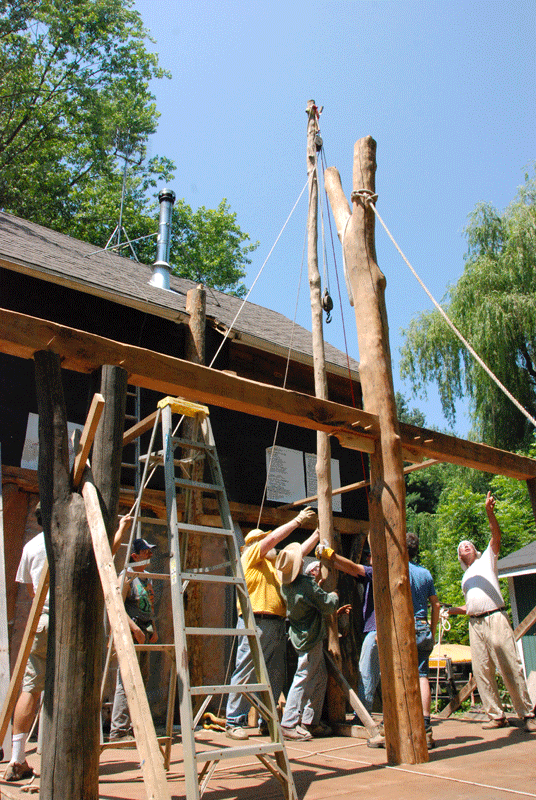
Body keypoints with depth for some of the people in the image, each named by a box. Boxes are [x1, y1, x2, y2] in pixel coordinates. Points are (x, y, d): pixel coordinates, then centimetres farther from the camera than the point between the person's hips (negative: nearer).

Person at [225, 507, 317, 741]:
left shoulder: (274, 562, 25)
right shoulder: (251, 556, 3)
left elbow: (299, 552, 28)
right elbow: (273, 538, -6)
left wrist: (318, 533, 23)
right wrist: (298, 520, -1)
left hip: (277, 624, 8)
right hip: (255, 622, -8)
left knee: (275, 675, 9)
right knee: (245, 672, -6)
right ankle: (234, 722, 0)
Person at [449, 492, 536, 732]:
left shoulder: (487, 559, 12)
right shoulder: (465, 577, 26)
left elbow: (496, 536, -5)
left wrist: (490, 512, -19)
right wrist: (453, 610, 15)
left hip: (495, 619, -6)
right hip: (475, 624, 6)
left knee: (510, 667, -7)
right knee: (481, 671, 0)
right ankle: (496, 716, 7)